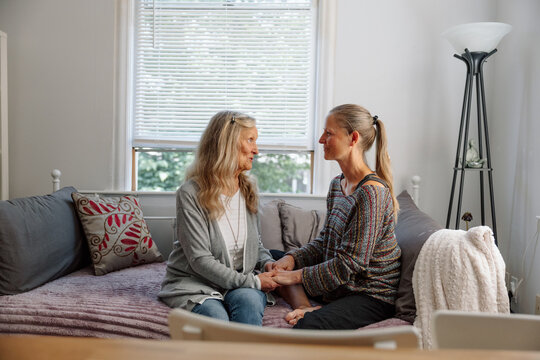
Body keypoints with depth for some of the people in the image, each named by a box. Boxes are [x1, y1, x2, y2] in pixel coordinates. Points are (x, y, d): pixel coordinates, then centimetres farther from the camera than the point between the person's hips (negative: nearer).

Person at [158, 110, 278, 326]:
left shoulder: (248, 191, 8)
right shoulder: (191, 193, -13)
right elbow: (200, 260, -16)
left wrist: (267, 262, -3)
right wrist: (252, 281, -16)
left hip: (241, 285, 4)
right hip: (193, 284, -4)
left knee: (248, 300, -30)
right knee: (218, 318, -34)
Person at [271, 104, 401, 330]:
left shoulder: (372, 192, -22)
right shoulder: (337, 184, 7)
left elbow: (350, 263, -22)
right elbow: (324, 241, 13)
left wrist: (297, 276, -18)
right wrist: (292, 258, -4)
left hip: (372, 295, -10)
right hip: (339, 286, 10)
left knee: (307, 327, -36)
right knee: (275, 262, 6)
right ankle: (307, 308, -10)